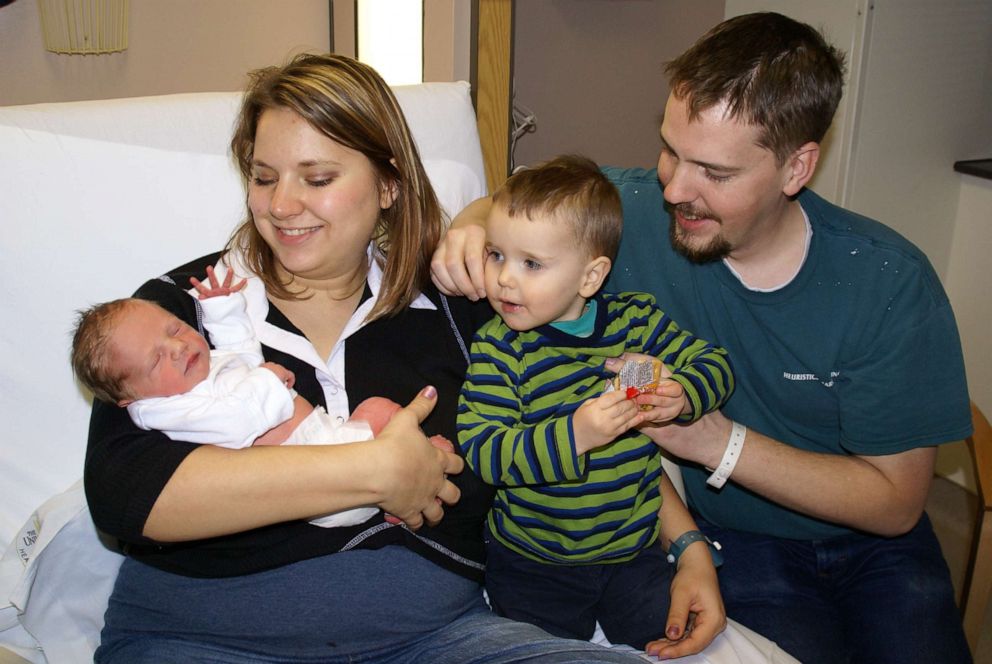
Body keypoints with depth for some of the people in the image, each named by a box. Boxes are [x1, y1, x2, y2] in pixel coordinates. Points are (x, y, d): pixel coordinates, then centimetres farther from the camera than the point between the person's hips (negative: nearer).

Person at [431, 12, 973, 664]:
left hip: (870, 543, 1)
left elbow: (896, 502, -15)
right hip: (739, 540, 0)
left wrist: (717, 441, -27)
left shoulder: (889, 280, -19)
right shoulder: (637, 210, -17)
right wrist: (470, 230, -22)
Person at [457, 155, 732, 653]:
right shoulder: (499, 350, -14)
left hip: (635, 550, 3)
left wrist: (681, 394, -19)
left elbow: (714, 364, 3)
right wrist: (574, 435, -35)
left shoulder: (636, 319, -3)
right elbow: (481, 451, -23)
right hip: (535, 565, -2)